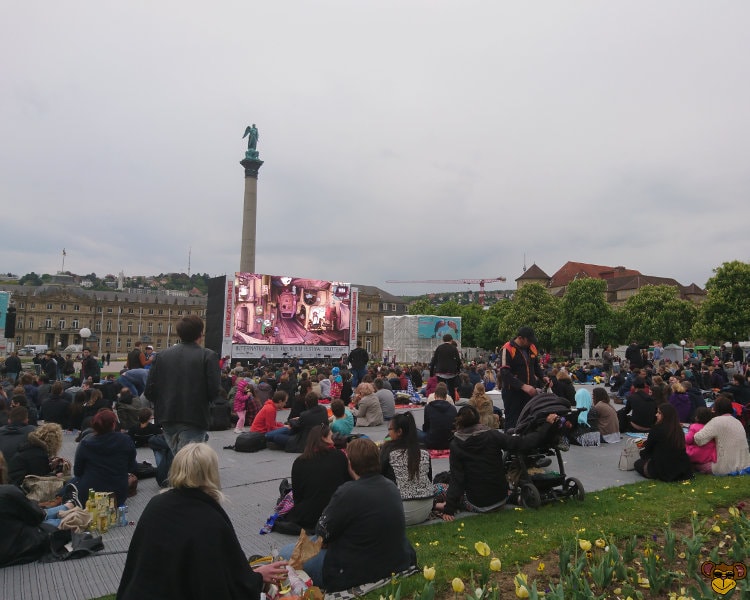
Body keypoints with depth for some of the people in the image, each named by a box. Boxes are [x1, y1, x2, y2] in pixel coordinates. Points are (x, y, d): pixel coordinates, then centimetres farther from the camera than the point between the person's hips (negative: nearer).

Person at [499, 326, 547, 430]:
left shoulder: (532, 348, 8)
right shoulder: (508, 349, -13)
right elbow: (504, 373, -20)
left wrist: (542, 377, 4)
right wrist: (523, 386, -27)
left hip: (530, 391, 6)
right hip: (513, 392, -6)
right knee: (512, 423, 1)